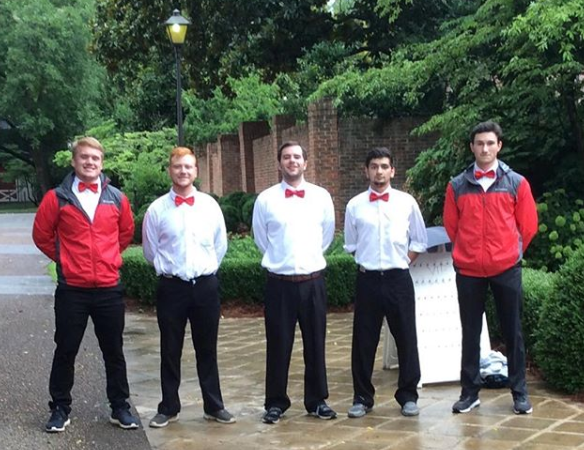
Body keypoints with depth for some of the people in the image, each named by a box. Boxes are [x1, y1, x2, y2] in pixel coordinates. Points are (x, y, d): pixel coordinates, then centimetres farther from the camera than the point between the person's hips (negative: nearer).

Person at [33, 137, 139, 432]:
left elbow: (126, 233, 18)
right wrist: (64, 259, 6)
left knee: (114, 352, 10)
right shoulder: (57, 198, -3)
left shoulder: (117, 198, 3)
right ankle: (60, 409, 20)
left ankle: (120, 408, 22)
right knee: (65, 352, 7)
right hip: (71, 289, -2)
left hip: (109, 289, 2)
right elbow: (41, 235, 5)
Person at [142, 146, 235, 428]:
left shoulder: (210, 205, 2)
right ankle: (169, 408, 21)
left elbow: (220, 245, 11)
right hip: (171, 287, -1)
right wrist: (170, 269, 9)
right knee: (170, 351, 8)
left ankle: (214, 406, 21)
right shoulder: (157, 209, -3)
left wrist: (205, 270, 11)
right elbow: (150, 250, 5)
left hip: (205, 285, 1)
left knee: (207, 350, 11)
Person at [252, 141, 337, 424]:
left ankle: (317, 401, 21)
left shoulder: (322, 197, 2)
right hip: (279, 281, -1)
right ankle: (275, 402, 17)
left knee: (315, 343, 9)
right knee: (278, 345, 5)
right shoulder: (266, 199, -2)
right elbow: (259, 238, 11)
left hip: (313, 280, 2)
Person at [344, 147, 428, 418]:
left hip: (398, 279, 0)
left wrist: (402, 263, 3)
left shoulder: (406, 202, 2)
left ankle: (408, 396, 18)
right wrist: (367, 263, 7)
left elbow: (419, 241, 9)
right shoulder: (354, 205, 2)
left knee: (406, 338, 5)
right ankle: (362, 397, 17)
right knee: (364, 341, 5)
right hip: (367, 280, 0)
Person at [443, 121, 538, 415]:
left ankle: (519, 393, 17)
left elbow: (528, 225, 5)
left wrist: (510, 253, 11)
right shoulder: (457, 186, 1)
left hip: (506, 269, -1)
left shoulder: (516, 183, 0)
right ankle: (470, 391, 18)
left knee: (512, 332, 7)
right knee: (470, 333, 8)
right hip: (468, 271, 1)